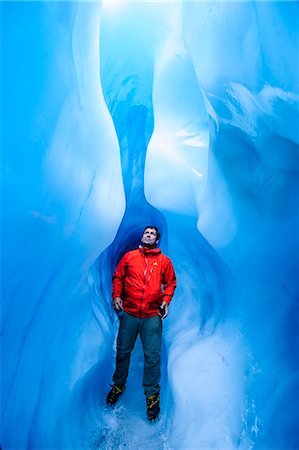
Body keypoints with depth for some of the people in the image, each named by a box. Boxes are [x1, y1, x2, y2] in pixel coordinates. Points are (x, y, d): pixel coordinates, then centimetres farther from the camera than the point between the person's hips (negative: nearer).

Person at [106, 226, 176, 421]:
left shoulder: (164, 261, 5)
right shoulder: (129, 256, 6)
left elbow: (171, 283, 9)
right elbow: (118, 277, 11)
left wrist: (166, 300, -4)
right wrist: (116, 295, -2)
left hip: (152, 316, -1)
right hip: (128, 313, 1)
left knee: (152, 356, 5)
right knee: (123, 351, 15)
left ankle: (152, 394, 25)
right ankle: (119, 385, 38)